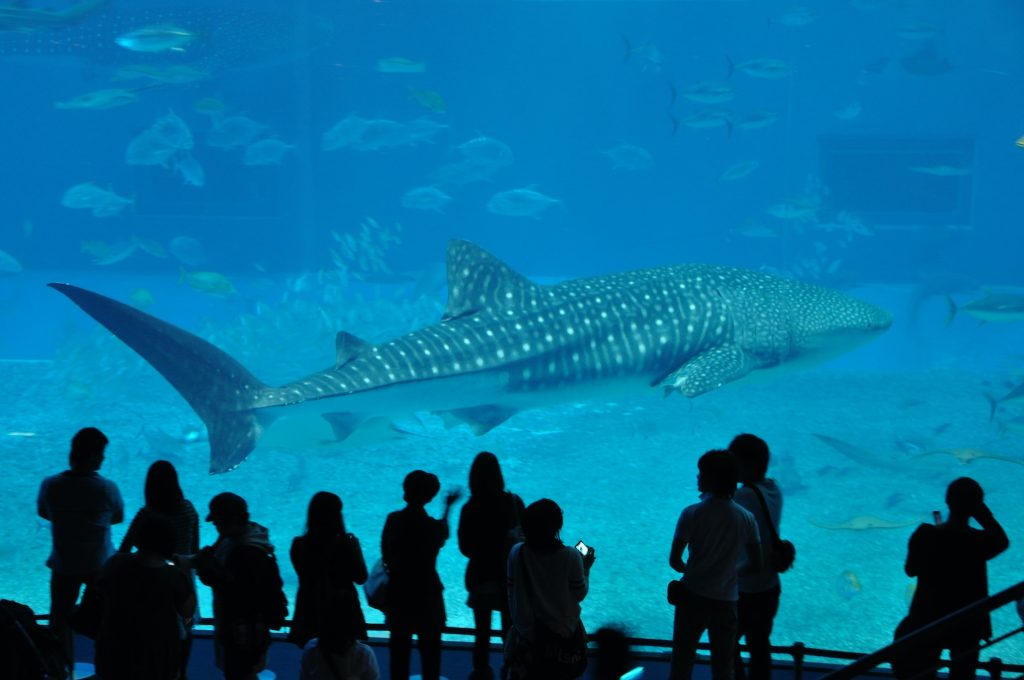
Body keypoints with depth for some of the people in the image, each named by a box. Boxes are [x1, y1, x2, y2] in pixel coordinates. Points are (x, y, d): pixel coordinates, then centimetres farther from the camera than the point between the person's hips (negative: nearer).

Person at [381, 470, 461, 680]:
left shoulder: (393, 520, -10)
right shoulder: (432, 526, -18)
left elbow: (386, 555, -4)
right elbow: (443, 535, 6)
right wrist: (448, 506, 19)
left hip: (398, 592, 3)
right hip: (426, 594, -3)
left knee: (399, 646, 16)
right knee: (430, 648, 11)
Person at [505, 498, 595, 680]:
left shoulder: (516, 553, -14)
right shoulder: (570, 556, -19)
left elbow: (512, 594, -5)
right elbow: (580, 594, -8)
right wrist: (585, 568, 7)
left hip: (527, 630, 1)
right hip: (563, 632, -1)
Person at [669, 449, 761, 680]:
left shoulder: (692, 514, -14)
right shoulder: (746, 518, -4)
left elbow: (674, 560, -13)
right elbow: (755, 566, 0)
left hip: (693, 597, -2)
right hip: (727, 601, 2)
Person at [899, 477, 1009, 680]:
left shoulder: (924, 535, -17)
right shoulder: (980, 541, -21)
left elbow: (910, 570, -2)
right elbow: (1002, 541, 3)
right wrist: (984, 513, -9)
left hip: (928, 620, 1)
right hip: (967, 623, -1)